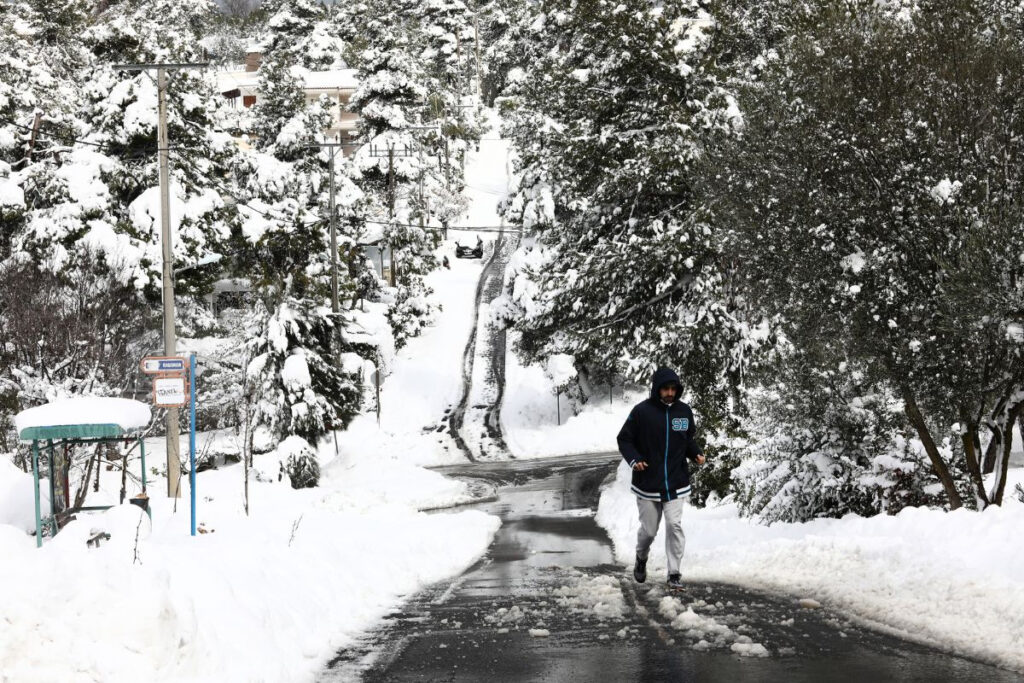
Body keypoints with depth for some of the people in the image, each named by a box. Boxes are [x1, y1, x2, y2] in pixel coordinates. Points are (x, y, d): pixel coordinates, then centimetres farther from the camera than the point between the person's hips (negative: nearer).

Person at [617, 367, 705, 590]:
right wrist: (634, 459, -18)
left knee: (674, 526, -9)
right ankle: (641, 559, 39)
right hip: (647, 484, -2)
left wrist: (696, 454, -2)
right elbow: (624, 439, -2)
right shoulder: (642, 411, -9)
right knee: (649, 530, 8)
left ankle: (674, 574, -3)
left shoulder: (684, 411, 2)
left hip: (676, 484, 2)